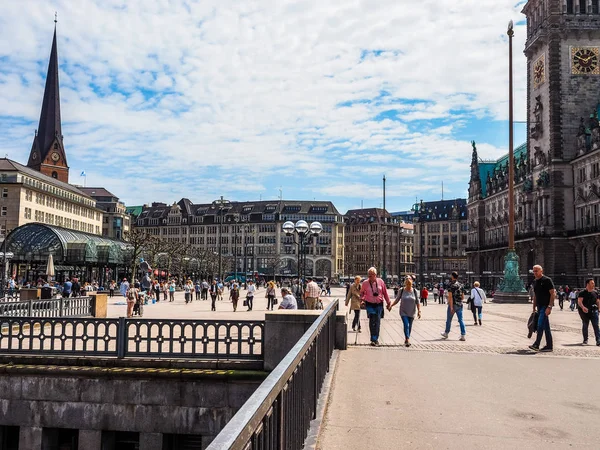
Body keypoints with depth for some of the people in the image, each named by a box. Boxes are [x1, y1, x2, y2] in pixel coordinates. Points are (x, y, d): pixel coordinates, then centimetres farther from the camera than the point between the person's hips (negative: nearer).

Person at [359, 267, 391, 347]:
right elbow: (362, 292, 13)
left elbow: (385, 292, 8)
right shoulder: (365, 283, -2)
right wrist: (362, 299, -2)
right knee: (372, 321, -12)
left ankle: (375, 339, 20)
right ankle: (374, 340, -7)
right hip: (370, 305, -2)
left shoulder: (380, 281, 0)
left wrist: (388, 303, 11)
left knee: (377, 322, 7)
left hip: (379, 305, 2)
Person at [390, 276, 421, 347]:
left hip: (411, 312, 2)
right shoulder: (401, 290, -5)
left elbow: (417, 302, 1)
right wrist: (391, 306, -5)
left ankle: (406, 339, 25)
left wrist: (419, 311, -6)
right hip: (403, 312, -2)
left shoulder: (414, 291, -2)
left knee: (410, 326, 10)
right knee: (406, 325, -16)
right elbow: (397, 300, 4)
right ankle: (407, 340, -18)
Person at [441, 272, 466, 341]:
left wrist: (451, 307, -19)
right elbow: (463, 296, 14)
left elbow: (450, 296, -18)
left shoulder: (451, 285, -11)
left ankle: (446, 333, 26)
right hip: (460, 305, 5)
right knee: (461, 320, 2)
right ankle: (463, 335, -7)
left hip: (453, 304, -5)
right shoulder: (460, 285, 9)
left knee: (449, 320, 11)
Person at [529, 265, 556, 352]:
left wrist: (549, 307, -20)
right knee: (546, 326, 9)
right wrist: (534, 308, 17)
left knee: (540, 324, -14)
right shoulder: (535, 282, 15)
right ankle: (549, 346, 12)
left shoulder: (547, 280, -8)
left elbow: (553, 294, -13)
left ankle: (536, 345, -14)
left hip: (546, 306, -8)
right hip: (539, 306, 8)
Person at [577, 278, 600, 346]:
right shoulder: (582, 292, -6)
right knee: (585, 326, 8)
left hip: (594, 310, 3)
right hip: (585, 311, -3)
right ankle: (585, 340, 20)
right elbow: (579, 301, -16)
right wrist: (583, 307, -33)